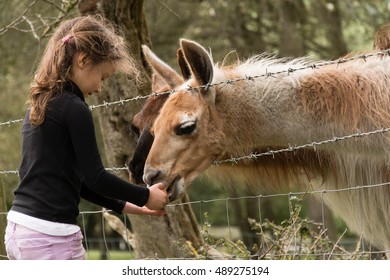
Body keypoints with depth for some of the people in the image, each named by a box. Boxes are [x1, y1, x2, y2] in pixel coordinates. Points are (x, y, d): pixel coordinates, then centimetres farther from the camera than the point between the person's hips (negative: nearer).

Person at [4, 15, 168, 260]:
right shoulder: (74, 109, -12)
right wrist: (145, 196, 3)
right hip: (51, 237, -9)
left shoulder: (40, 106, 15)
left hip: (19, 230, 9)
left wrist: (124, 206, 20)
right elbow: (95, 177, -12)